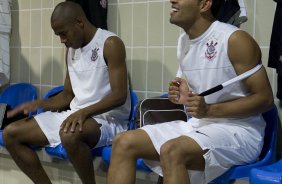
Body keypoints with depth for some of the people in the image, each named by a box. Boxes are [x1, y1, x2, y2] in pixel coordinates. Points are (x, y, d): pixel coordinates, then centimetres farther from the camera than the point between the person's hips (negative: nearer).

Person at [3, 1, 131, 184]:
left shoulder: (110, 44, -11)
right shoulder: (71, 50, 13)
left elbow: (119, 96, -18)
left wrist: (84, 112, -30)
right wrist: (38, 104, 1)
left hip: (108, 119, -8)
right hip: (75, 115, 8)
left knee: (70, 135, -41)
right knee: (11, 134, -2)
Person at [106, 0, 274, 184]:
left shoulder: (235, 39, -14)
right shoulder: (183, 42, 9)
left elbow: (265, 98, -14)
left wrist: (209, 110, -23)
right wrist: (185, 97, -1)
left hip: (238, 130, -7)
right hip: (199, 124, 8)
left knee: (172, 151, -35)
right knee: (124, 142, -6)